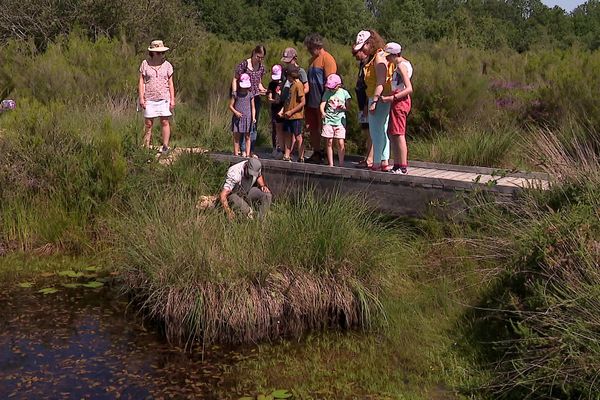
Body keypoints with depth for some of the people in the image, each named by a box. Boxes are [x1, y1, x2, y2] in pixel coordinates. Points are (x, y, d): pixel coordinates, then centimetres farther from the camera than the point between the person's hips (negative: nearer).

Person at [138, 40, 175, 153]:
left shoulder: (167, 65, 5)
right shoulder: (145, 64, 2)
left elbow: (170, 83, 7)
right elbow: (141, 81, 2)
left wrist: (172, 99, 0)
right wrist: (141, 97, -5)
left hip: (164, 98, 1)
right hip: (149, 99, -1)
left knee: (165, 122, 1)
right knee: (148, 123, 2)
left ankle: (165, 146, 7)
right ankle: (146, 147, 8)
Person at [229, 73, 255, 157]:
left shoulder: (250, 95, 5)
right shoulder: (236, 94, 1)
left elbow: (253, 107, 6)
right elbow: (231, 105, 4)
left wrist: (253, 117, -7)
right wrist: (236, 112, -14)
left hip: (247, 118, 1)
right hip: (237, 118, -1)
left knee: (247, 137, 3)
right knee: (236, 137, 2)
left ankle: (247, 154, 7)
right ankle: (236, 154, 7)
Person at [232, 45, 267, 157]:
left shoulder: (261, 67, 10)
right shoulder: (244, 64, -7)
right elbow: (235, 79, -3)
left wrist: (263, 90, 2)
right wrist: (234, 92, -15)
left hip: (256, 98, 6)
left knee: (254, 125, 7)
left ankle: (251, 150, 14)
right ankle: (244, 150, -5)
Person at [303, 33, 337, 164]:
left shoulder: (327, 59, -12)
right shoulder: (313, 59, 16)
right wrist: (306, 94, 18)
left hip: (321, 102, -9)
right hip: (311, 101, 9)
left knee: (323, 129, -3)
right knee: (312, 128, 11)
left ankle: (324, 156, 3)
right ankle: (316, 153, 20)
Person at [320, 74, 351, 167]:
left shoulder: (344, 93, 4)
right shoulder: (327, 93, 6)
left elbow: (348, 107, 11)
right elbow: (322, 104, -4)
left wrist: (344, 107, -13)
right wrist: (323, 112, -24)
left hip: (340, 121, -1)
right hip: (328, 120, 1)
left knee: (340, 143, -6)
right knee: (329, 142, 2)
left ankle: (341, 164, 5)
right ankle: (331, 164, 9)